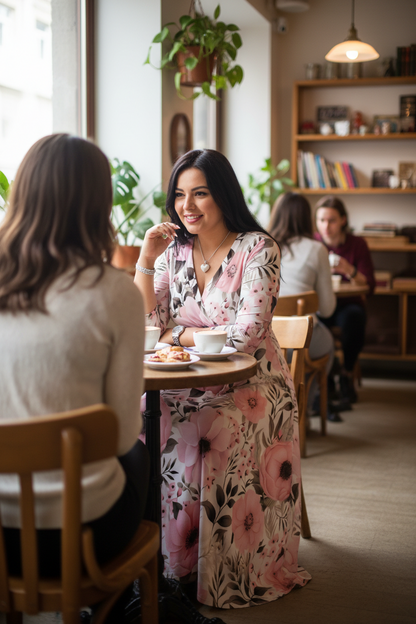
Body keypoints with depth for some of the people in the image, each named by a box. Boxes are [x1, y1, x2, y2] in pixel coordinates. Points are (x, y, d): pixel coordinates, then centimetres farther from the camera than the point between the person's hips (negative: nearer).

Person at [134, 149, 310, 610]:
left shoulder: (257, 248, -7)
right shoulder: (173, 250, 9)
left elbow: (246, 335, -17)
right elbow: (145, 326, 1)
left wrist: (177, 335, -8)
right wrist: (146, 258, -7)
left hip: (250, 386, -4)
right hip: (188, 385, 5)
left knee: (203, 436, -30)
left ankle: (214, 575, -10)